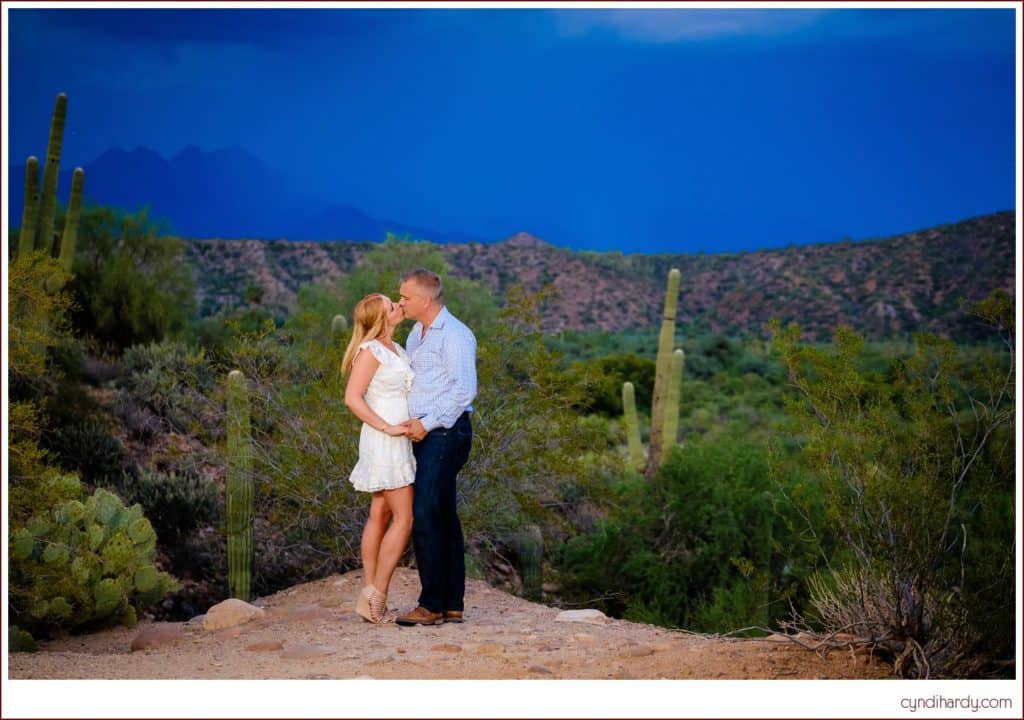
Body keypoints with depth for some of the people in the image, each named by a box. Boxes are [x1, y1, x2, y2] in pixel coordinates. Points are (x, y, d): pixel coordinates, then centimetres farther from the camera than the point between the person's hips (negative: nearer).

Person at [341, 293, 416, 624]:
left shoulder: (396, 349, 14)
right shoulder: (370, 351, -12)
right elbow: (352, 398, -18)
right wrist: (387, 427, -19)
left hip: (398, 441, 9)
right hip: (384, 442, -9)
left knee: (380, 515, 8)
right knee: (404, 518, -10)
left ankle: (369, 598, 10)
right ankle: (377, 594, -7)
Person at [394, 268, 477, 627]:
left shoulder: (454, 335, -11)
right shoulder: (415, 336, 18)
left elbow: (464, 390, -18)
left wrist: (427, 423, -17)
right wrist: (411, 422, 11)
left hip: (445, 433, -9)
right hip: (425, 435, 9)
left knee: (425, 515, -12)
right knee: (444, 518, 10)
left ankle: (432, 605, -9)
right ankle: (452, 605, 13)